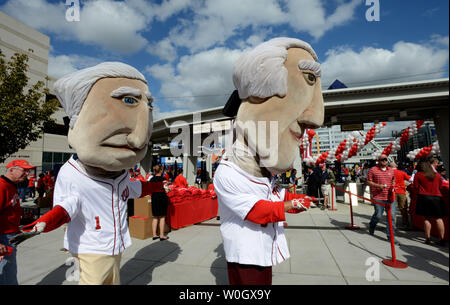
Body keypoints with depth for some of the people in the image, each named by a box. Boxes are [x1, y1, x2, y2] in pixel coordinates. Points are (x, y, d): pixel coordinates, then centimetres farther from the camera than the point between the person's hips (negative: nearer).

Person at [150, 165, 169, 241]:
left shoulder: (152, 179, 5)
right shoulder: (163, 179, -11)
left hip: (154, 198, 6)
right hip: (162, 198, -5)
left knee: (155, 217, 13)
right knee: (162, 217, 3)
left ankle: (154, 235, 17)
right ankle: (161, 235, 7)